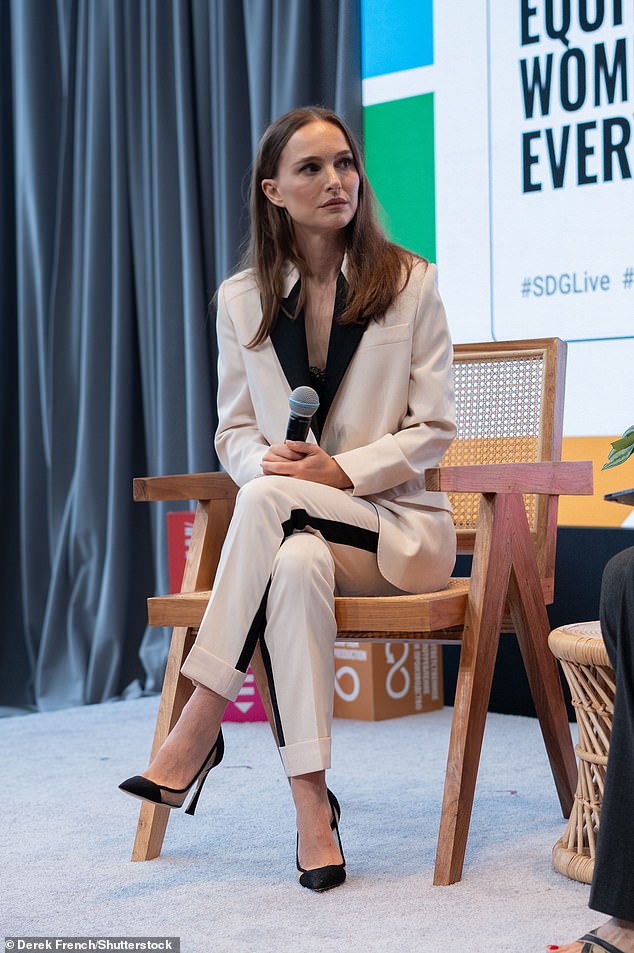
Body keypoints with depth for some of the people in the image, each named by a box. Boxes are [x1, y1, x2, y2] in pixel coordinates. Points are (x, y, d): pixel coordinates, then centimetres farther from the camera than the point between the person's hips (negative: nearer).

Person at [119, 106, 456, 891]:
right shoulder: (242, 299, 9)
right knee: (297, 566, -37)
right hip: (294, 529, 2)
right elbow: (233, 431, 12)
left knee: (270, 502, -34)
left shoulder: (409, 283, 1)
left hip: (396, 523, -2)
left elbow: (433, 428, -2)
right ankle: (311, 804, -34)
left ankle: (198, 728, -29)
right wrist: (265, 460, -13)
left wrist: (339, 470, -17)